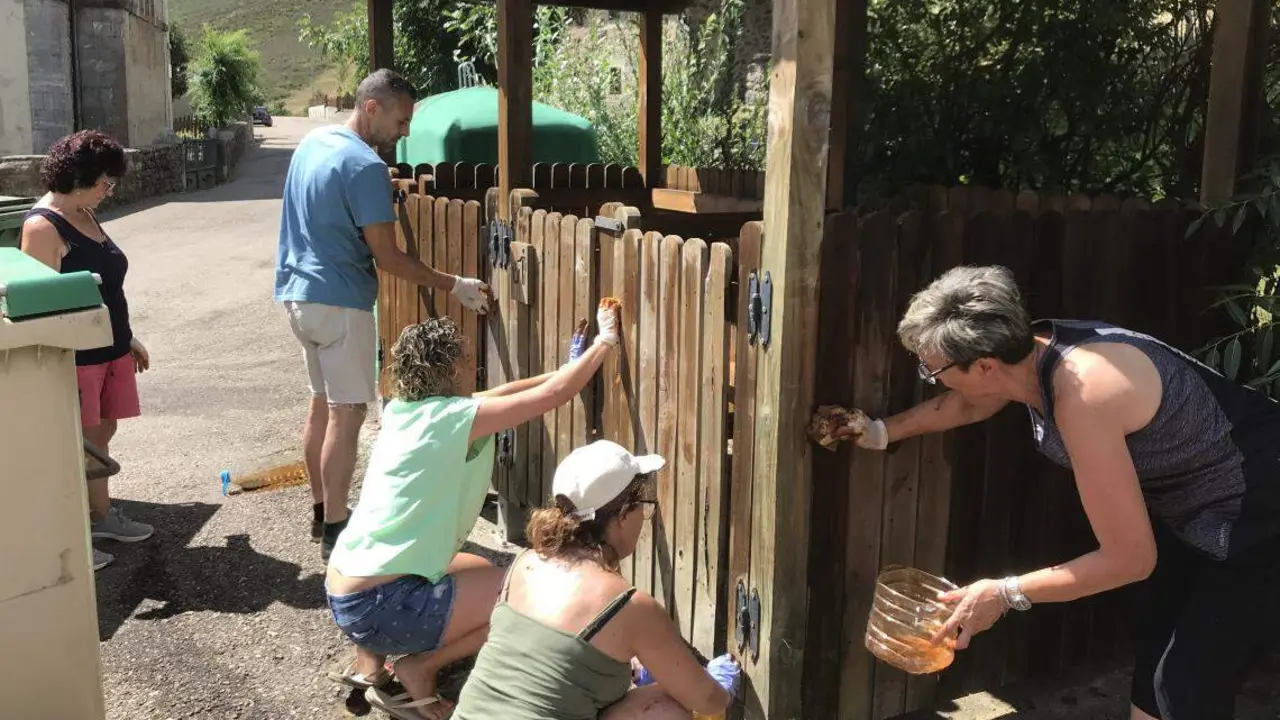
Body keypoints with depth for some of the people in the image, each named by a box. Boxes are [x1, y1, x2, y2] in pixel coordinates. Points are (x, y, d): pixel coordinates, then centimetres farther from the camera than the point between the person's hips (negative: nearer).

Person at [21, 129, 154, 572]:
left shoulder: (86, 217, 11)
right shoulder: (43, 226, -16)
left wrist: (128, 340, 22)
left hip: (110, 350, 9)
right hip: (75, 357, -9)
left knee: (102, 434, 17)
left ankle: (102, 515, 30)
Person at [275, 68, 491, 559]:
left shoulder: (312, 141, 10)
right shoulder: (365, 166, -18)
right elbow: (387, 257, -18)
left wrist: (385, 188, 26)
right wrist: (453, 286, -13)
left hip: (298, 293, 10)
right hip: (339, 302, -10)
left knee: (322, 402, 17)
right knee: (347, 411, -4)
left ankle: (321, 512, 26)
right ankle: (336, 532, 0)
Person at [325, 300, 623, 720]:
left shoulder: (401, 410, 9)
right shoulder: (452, 419, -14)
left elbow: (488, 398, 22)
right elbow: (555, 394, -12)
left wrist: (565, 369, 24)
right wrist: (606, 340, 2)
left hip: (345, 594, 9)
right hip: (377, 606, -9)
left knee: (483, 571, 27)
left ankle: (371, 657, 19)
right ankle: (420, 667, 1)